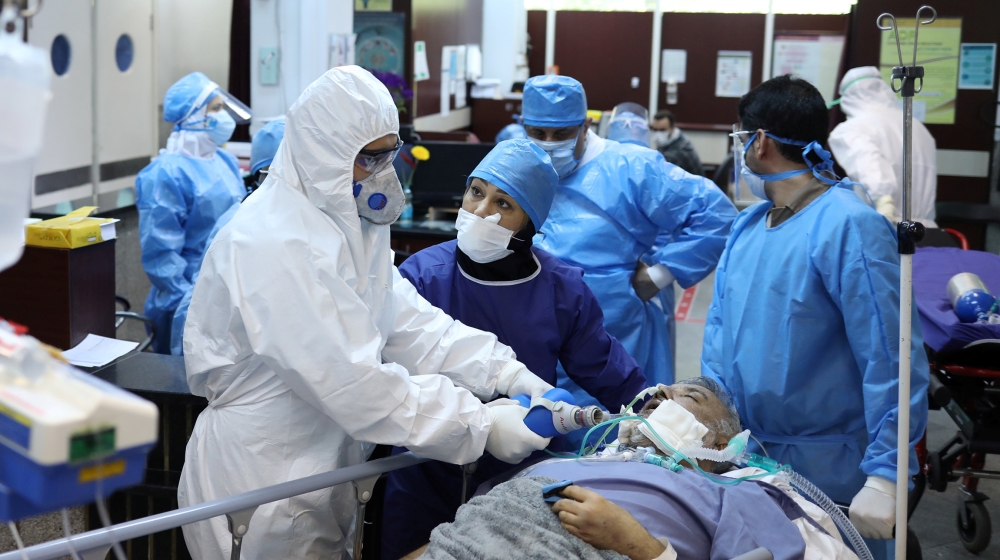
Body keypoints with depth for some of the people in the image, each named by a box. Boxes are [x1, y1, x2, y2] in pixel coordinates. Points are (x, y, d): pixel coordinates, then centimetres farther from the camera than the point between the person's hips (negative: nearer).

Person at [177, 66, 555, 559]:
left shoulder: (346, 222, 6)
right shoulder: (278, 245, -26)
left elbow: (407, 320, 1)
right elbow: (352, 381, -29)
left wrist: (509, 375, -11)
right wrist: (483, 425, -26)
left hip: (323, 471, 9)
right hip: (263, 478, -9)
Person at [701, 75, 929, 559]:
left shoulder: (849, 227, -18)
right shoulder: (747, 225, 6)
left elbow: (892, 359, -21)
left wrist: (885, 477, -25)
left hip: (827, 474, -7)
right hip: (742, 459, 7)